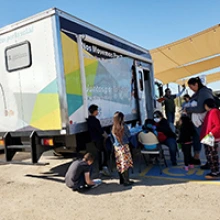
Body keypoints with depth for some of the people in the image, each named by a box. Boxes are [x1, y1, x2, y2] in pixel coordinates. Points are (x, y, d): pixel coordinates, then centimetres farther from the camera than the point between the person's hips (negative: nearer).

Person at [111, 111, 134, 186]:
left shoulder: (113, 128, 3)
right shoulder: (123, 126, -16)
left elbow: (113, 137, 9)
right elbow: (129, 134, -7)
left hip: (116, 147, 6)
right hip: (123, 147, -6)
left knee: (119, 164, 13)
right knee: (125, 163, 1)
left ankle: (122, 180, 24)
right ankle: (126, 181, 5)